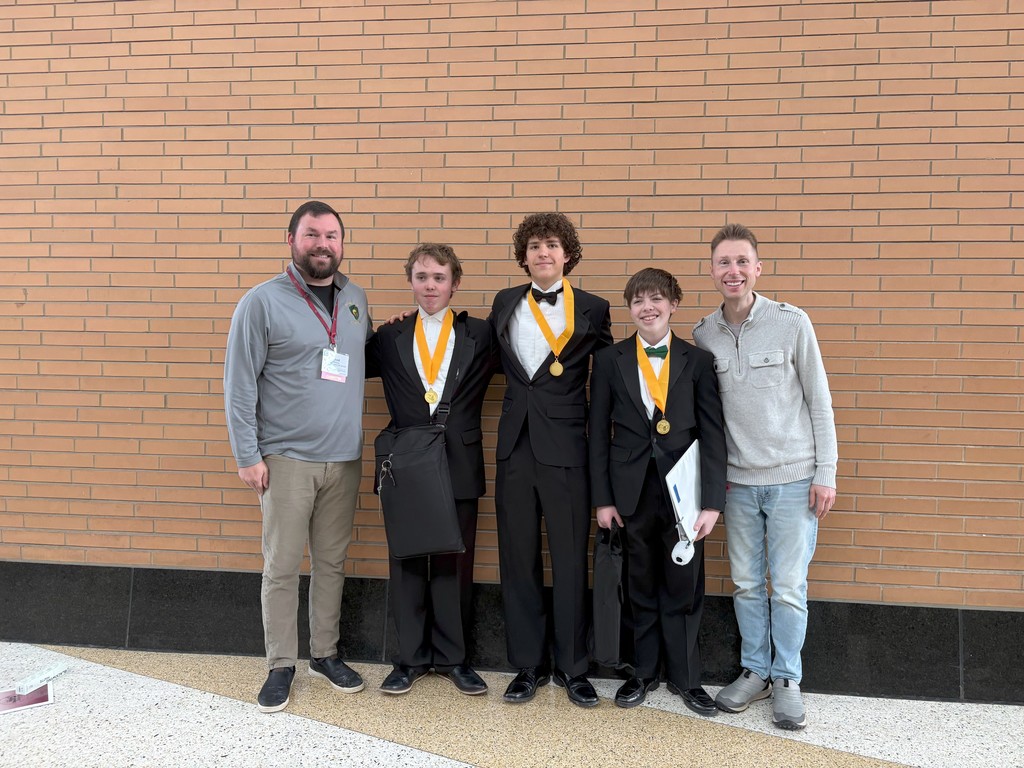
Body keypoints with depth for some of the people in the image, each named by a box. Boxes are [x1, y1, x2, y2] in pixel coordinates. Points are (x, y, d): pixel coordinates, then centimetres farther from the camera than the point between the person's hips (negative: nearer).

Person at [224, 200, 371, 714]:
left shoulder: (355, 299, 9)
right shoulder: (263, 301, -6)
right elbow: (239, 383, -7)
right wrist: (247, 455, -9)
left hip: (344, 457, 4)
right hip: (286, 458, -4)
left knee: (332, 562, 13)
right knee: (282, 566, 3)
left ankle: (325, 653, 27)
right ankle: (281, 665, 18)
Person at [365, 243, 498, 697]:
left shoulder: (479, 335, 3)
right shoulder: (390, 339, 6)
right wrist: (378, 329, -2)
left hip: (459, 467, -1)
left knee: (455, 565, 9)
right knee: (407, 564, 10)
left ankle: (452, 657, 25)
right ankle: (411, 657, 25)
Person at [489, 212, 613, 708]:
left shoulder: (592, 309, 2)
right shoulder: (505, 304, 10)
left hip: (566, 448, -3)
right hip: (515, 445, 3)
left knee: (570, 561, 4)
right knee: (518, 559, 9)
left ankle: (572, 667, 21)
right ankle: (528, 665, 23)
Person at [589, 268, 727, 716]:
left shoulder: (698, 362, 0)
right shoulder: (609, 361, 2)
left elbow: (714, 435, -3)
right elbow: (599, 434, 2)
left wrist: (713, 502, -8)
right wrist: (602, 498, -2)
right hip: (632, 490, 1)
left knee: (683, 588, 9)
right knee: (640, 588, 13)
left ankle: (685, 677, 27)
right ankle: (644, 673, 30)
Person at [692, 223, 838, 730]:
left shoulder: (792, 323, -7)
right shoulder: (703, 335, 2)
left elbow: (819, 401, -4)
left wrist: (826, 473, -6)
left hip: (793, 478, -3)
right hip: (738, 481, 3)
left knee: (789, 588, 3)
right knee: (746, 584, 11)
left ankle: (787, 680, 21)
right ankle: (754, 672, 28)